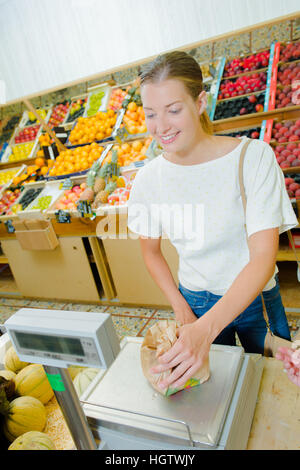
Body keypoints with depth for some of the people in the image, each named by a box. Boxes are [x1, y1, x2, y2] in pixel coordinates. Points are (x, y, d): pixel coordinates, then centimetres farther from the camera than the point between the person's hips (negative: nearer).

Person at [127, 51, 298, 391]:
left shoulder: (253, 157, -21)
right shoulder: (148, 178, -12)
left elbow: (263, 258, -27)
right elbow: (151, 252, 1)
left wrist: (206, 328, -39)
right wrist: (181, 309, -9)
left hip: (252, 298, -1)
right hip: (195, 302, 2)